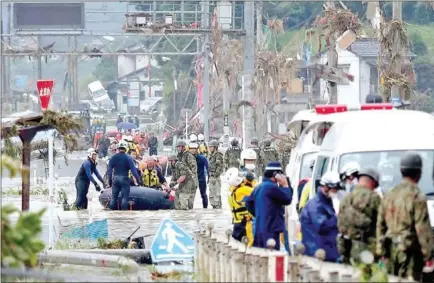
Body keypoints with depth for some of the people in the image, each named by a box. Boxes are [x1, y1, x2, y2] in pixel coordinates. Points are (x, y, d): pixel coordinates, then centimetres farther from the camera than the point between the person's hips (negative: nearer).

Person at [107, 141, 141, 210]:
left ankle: (112, 211, 9)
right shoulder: (128, 158, -5)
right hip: (124, 178, -3)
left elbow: (109, 170, 7)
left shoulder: (114, 157, 5)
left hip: (115, 178, 3)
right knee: (125, 197, -2)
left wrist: (109, 180, 13)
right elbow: (133, 169, -11)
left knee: (114, 197, 9)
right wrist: (137, 178, -7)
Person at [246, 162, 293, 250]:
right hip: (270, 229, -10)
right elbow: (287, 199, -12)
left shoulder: (258, 188, 15)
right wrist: (285, 185, 0)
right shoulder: (272, 187, -14)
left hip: (259, 228, 10)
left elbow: (249, 203, 23)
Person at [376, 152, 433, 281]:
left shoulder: (390, 195, 9)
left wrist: (381, 251, 18)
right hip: (409, 251, -7)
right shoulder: (417, 197, -13)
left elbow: (380, 224, 13)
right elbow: (423, 229, -14)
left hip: (391, 250, 7)